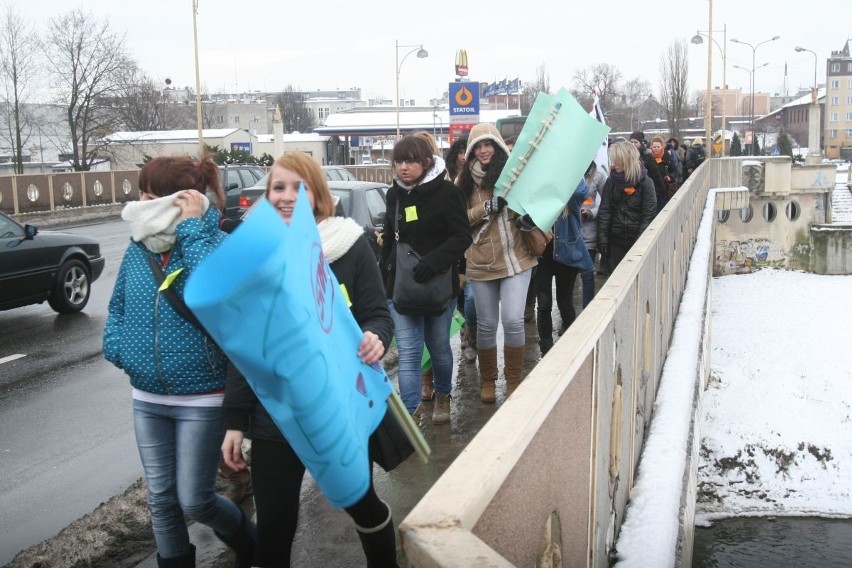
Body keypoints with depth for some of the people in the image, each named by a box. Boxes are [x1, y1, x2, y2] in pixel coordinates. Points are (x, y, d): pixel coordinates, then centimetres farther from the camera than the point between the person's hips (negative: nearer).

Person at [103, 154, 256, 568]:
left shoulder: (217, 244, -14)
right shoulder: (138, 249, 3)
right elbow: (118, 306, 15)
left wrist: (193, 229, -28)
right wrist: (115, 345, -4)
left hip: (201, 399, -5)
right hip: (147, 399, 6)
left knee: (194, 501, 3)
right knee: (160, 498, 15)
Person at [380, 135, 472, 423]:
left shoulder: (446, 191, -9)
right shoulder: (394, 194, 6)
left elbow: (462, 237, -13)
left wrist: (432, 261, -27)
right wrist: (383, 279, 14)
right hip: (401, 285, 3)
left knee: (439, 347, 14)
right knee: (408, 353, -4)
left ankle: (443, 395, 40)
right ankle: (410, 412, -2)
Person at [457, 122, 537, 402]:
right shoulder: (465, 179, 3)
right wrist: (486, 207, -16)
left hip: (516, 258, -1)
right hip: (481, 262, 1)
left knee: (513, 320, -10)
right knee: (486, 324, 8)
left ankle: (514, 381, 8)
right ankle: (487, 380, 27)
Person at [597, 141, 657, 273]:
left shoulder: (645, 182, -7)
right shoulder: (611, 182, 3)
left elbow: (649, 214, -9)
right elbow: (604, 211, 0)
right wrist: (602, 238, -7)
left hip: (637, 240, -3)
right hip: (615, 240, 3)